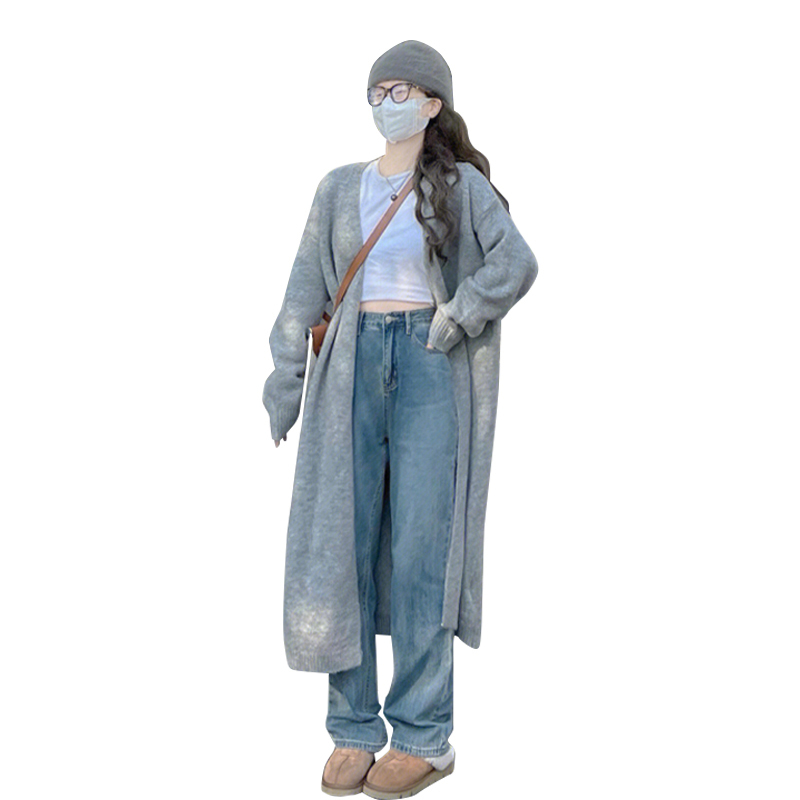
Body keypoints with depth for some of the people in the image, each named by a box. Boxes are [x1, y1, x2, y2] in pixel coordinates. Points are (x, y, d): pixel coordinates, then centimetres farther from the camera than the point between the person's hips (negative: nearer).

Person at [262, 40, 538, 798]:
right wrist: (285, 373, 0)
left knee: (420, 545, -6)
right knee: (341, 541, -2)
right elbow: (307, 284, 8)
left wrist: (455, 319, -14)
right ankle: (353, 729, 7)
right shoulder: (340, 187, 14)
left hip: (429, 367, -3)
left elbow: (517, 262, -7)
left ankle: (424, 737, 3)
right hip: (353, 366, 3)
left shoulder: (460, 183, 5)